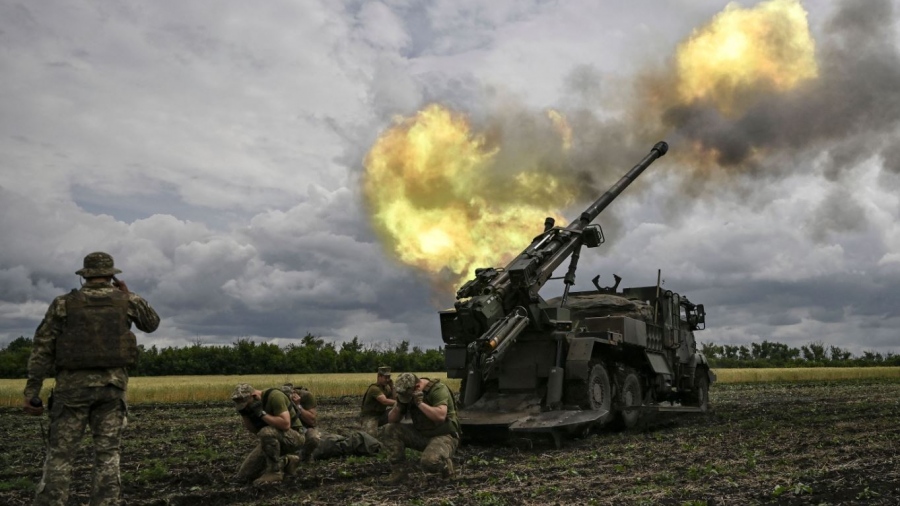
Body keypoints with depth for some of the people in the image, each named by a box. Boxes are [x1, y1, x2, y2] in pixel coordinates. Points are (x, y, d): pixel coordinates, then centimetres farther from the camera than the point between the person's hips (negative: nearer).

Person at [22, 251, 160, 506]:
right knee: (107, 454, 4)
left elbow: (42, 348, -2)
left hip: (73, 385, -1)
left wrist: (31, 392, 0)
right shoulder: (126, 301, 4)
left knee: (60, 454, 3)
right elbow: (152, 323, 22)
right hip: (112, 385, 1)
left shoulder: (64, 303, 2)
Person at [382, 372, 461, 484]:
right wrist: (398, 406, -17)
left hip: (443, 436, -7)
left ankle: (445, 465, 0)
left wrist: (420, 403, -31)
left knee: (429, 461, -36)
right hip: (421, 435, 7)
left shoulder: (438, 389, -19)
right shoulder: (408, 392, 0)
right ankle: (398, 471, -3)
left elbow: (441, 416, -34)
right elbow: (392, 420, 2)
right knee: (390, 430, -10)